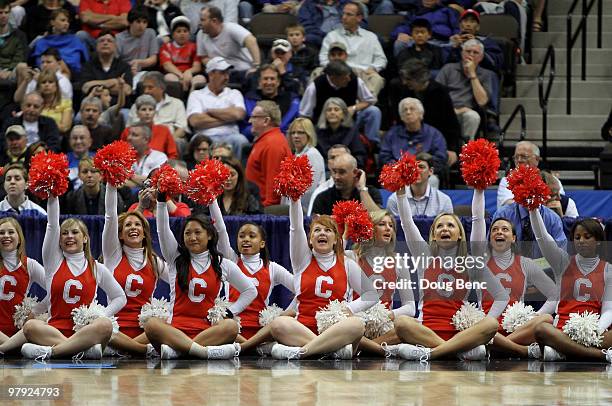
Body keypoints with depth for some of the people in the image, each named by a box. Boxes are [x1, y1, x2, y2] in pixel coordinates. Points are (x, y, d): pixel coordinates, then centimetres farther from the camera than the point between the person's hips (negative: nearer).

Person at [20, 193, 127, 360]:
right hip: (55, 329, 0)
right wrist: (52, 197, -8)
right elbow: (52, 225, 3)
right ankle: (86, 349, -40)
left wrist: (100, 316, 0)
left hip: (85, 330, 0)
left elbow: (120, 298, 18)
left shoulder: (97, 268, 14)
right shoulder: (54, 262, 14)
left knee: (105, 325, -35)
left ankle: (49, 350, -37)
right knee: (30, 326, -33)